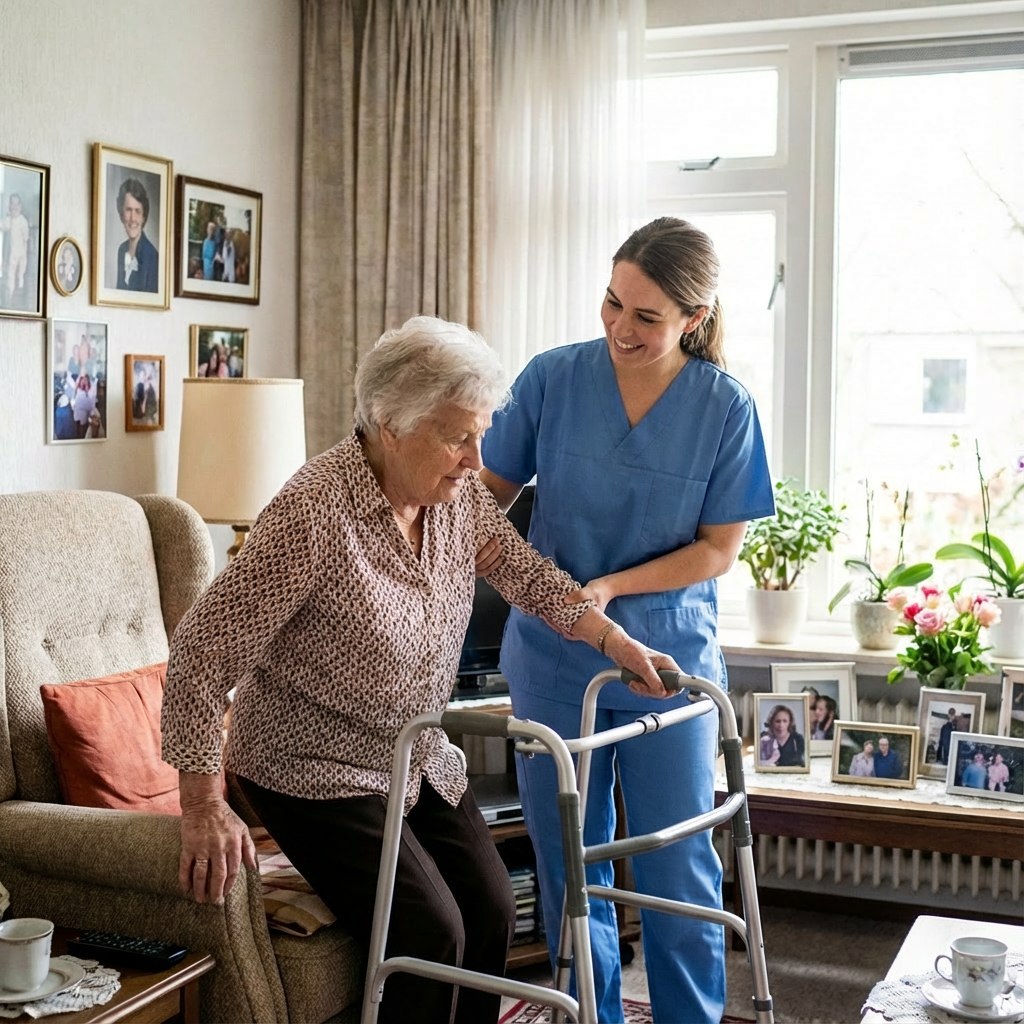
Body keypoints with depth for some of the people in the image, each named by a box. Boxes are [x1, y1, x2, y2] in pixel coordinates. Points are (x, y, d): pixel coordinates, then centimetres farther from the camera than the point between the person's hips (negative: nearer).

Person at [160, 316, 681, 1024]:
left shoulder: (461, 494, -6)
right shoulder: (314, 512, -27)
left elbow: (528, 574, 11)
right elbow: (203, 651, -24)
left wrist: (618, 642, -1)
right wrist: (205, 808, -24)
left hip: (422, 759, 7)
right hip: (315, 770, -7)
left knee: (492, 909, -2)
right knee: (431, 931, -18)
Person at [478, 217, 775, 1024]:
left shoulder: (726, 409, -10)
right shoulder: (553, 378, -7)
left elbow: (719, 548, -6)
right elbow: (495, 486, 3)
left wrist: (610, 587, -18)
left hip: (668, 660, -1)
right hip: (553, 659, 2)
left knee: (678, 869, 6)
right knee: (569, 867, 12)